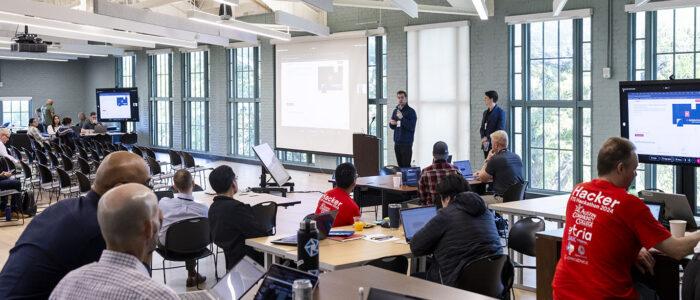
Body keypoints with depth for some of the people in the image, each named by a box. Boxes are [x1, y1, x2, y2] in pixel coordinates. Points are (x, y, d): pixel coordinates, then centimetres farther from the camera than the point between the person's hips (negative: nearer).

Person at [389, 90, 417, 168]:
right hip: (397, 143, 6)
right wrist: (391, 123, -2)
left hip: (406, 144, -6)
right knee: (400, 165, 9)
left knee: (406, 166, -8)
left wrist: (402, 118, -23)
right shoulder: (395, 111, 13)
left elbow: (411, 127, -15)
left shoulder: (411, 111, -6)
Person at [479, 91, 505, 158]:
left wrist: (488, 138, -14)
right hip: (486, 146, 6)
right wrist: (483, 139, -3)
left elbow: (500, 129, -12)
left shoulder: (500, 112, -5)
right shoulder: (485, 112, 17)